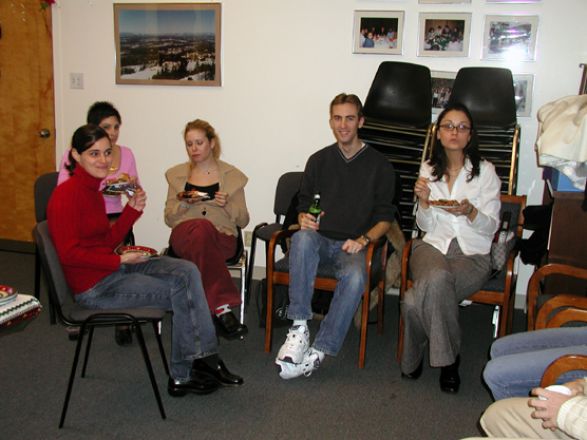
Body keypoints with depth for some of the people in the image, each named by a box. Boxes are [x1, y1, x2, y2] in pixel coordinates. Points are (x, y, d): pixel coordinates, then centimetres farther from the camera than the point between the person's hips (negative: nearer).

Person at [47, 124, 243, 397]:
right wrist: (120, 261, -18)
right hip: (93, 287, -9)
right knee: (183, 295, -8)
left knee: (187, 271, -6)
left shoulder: (93, 190, 11)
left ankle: (206, 360, -8)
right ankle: (181, 375, 8)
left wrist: (133, 209, -1)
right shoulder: (66, 195, -17)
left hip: (113, 269, 9)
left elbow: (108, 242, 11)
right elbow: (69, 254, -21)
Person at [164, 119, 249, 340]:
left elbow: (243, 221, 12)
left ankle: (216, 309, -34)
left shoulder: (232, 175, 16)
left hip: (222, 237, 0)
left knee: (202, 234, -38)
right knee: (201, 227, -38)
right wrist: (184, 203, -4)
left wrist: (227, 204, -7)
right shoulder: (177, 174, 20)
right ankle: (222, 308, -40)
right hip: (183, 236, 1)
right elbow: (169, 219, 16)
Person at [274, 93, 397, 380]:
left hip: (353, 246, -1)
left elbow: (385, 217, 7)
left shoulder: (379, 166, 9)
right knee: (302, 238, -36)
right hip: (320, 240, 2)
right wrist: (303, 218, -5)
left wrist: (363, 239, -11)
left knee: (355, 277, -36)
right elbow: (304, 203, 19)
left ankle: (318, 352, -31)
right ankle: (299, 328, -36)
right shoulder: (319, 160, 15)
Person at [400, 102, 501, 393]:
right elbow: (426, 226, 9)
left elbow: (491, 227, 0)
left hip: (472, 254, -2)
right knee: (437, 278, -36)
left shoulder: (485, 171, 2)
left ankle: (414, 357, -2)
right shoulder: (428, 170, 10)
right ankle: (448, 357, -10)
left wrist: (470, 212, -20)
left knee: (415, 301, -31)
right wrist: (424, 202, -11)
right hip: (433, 245, 2)